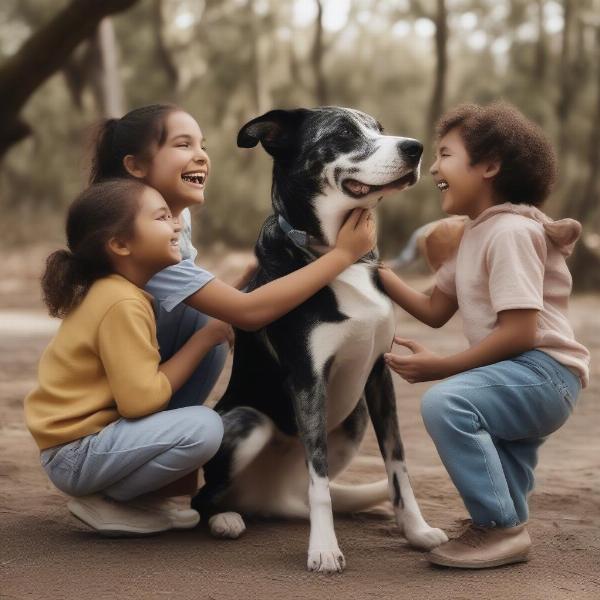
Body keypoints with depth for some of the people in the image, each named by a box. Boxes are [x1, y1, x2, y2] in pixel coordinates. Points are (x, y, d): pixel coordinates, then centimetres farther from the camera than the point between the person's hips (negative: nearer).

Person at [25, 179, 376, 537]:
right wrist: (204, 339, -15)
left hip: (103, 428, 10)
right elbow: (141, 399, -25)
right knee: (203, 427, -25)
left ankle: (134, 495, 6)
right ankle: (104, 501, -6)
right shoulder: (122, 304, -21)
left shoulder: (125, 291, 9)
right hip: (75, 455, -10)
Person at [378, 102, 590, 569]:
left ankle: (500, 525, -19)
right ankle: (508, 525, 52)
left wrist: (441, 367, -20)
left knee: (445, 403, -30)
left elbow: (519, 332, -24)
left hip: (545, 371, -11)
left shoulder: (511, 231, -17)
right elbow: (435, 309, 12)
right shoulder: (476, 233, 14)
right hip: (520, 379, 11)